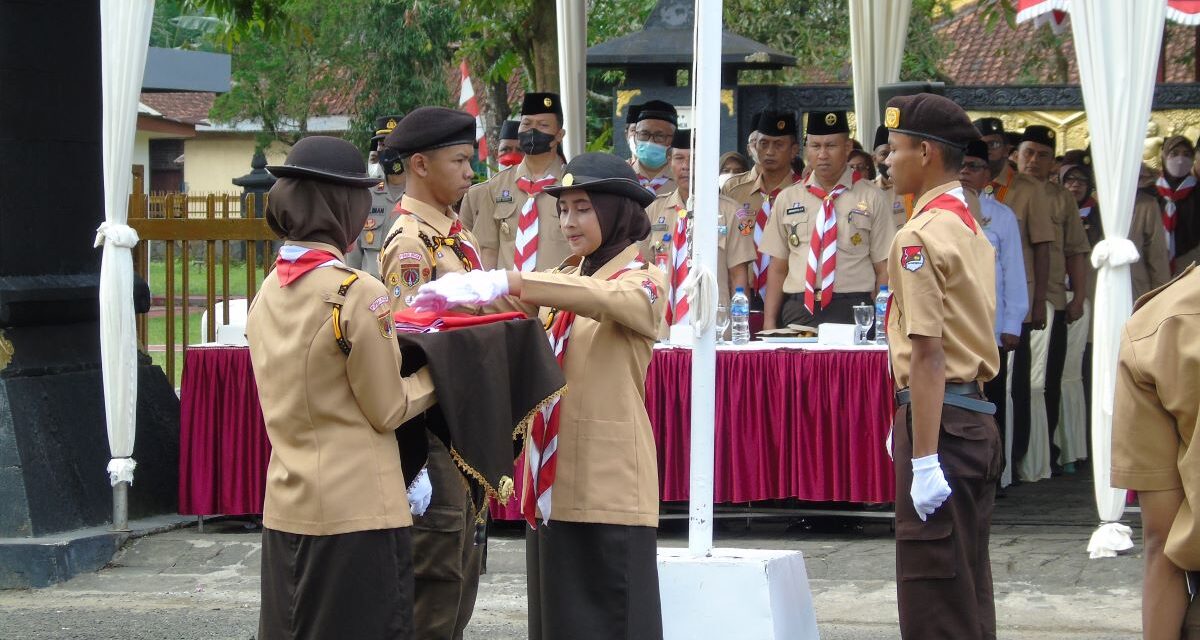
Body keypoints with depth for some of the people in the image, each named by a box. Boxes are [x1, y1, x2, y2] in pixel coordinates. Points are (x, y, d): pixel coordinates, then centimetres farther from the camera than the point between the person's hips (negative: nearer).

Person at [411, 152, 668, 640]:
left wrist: (504, 283, -36)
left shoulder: (643, 282, -3)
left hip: (608, 485, -7)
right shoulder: (560, 282, 20)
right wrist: (455, 303, -15)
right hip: (552, 485, 7)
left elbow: (605, 299, -25)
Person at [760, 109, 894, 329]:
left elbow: (884, 270, 3)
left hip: (853, 314, -2)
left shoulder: (872, 198, 6)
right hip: (797, 313, 2)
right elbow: (777, 269, 14)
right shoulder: (787, 199, 14)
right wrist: (769, 323, 4)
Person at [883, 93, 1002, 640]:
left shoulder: (920, 236, -14)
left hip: (940, 419, -9)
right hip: (977, 416, 9)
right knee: (969, 591, 14)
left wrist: (925, 460, -21)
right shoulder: (971, 229, 14)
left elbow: (928, 354, -19)